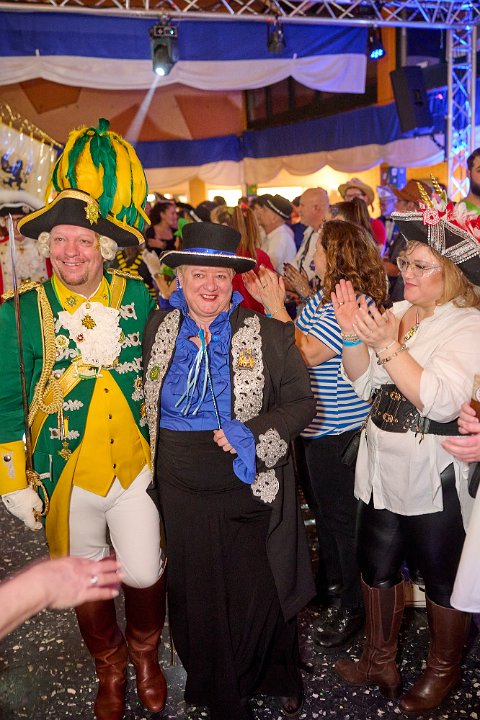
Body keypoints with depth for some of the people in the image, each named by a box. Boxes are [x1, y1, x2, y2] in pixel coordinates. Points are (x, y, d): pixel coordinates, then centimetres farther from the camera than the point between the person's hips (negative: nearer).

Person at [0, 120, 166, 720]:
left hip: (136, 467, 1)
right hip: (64, 477, 0)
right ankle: (110, 669, 44)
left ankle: (145, 652, 40)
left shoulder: (138, 299, -3)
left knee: (145, 574, 6)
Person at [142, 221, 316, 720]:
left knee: (261, 594, 12)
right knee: (197, 597, 17)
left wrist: (252, 432, -20)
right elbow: (146, 401, 14)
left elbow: (301, 403, -5)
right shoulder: (158, 329, 1)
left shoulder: (267, 334, -7)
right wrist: (151, 464, 5)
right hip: (182, 494, 3)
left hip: (249, 490, -2)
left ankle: (278, 680, 43)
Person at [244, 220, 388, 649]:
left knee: (342, 516, 4)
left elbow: (307, 353, -27)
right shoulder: (326, 296, 9)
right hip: (319, 424, 10)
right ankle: (333, 580, 44)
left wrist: (276, 306, -19)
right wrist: (271, 302, 2)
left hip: (339, 431, -10)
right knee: (326, 507, 24)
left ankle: (355, 607, 22)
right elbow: (297, 337, 9)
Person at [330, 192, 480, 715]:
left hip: (435, 480, -6)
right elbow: (364, 384, 3)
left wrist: (387, 346, -31)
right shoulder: (397, 312, 5)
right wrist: (353, 336, -14)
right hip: (382, 470, 7)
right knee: (377, 565, 19)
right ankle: (380, 661, 41)